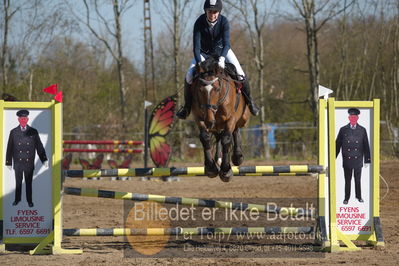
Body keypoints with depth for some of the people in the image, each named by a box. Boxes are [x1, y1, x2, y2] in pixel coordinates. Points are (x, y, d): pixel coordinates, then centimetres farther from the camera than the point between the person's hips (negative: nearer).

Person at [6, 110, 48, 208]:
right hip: (18, 163, 0)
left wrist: (44, 160, -3)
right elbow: (10, 148, 4)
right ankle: (17, 199, 22)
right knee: (18, 182, 9)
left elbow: (39, 147, 4)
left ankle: (29, 200, 16)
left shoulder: (33, 132, 2)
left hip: (29, 163, 0)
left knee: (29, 183, 6)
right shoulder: (13, 132, 2)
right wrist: (8, 162, 3)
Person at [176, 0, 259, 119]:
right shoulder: (199, 22, -26)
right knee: (189, 76, -20)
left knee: (240, 74, -14)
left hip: (221, 50, 0)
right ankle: (187, 106, 1)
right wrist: (199, 63, -43)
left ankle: (249, 101, 11)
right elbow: (196, 46, -29)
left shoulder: (224, 21, -25)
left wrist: (222, 58, -52)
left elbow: (226, 43, -34)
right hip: (203, 52, 0)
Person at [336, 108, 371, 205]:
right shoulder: (343, 130, 2)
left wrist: (367, 160, 3)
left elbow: (366, 146, 5)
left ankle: (359, 196, 23)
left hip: (358, 160, 0)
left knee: (358, 180, 7)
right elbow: (337, 145, 5)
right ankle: (346, 198, 15)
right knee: (347, 180, 5)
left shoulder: (362, 130, 3)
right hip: (347, 160, 0)